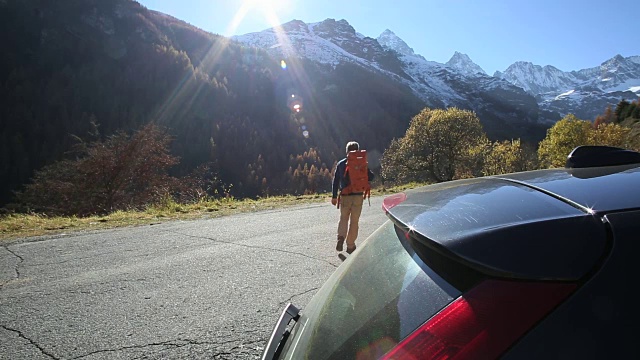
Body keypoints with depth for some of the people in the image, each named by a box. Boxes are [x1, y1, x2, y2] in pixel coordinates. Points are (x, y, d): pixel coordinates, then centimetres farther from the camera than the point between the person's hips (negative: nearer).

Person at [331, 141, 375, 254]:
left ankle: (341, 237, -7)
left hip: (344, 196, 1)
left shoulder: (340, 164, 1)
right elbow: (371, 177, -3)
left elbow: (335, 181, 1)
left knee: (343, 218, 17)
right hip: (358, 196, -1)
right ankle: (350, 246, 12)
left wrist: (334, 196, 6)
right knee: (354, 221, 8)